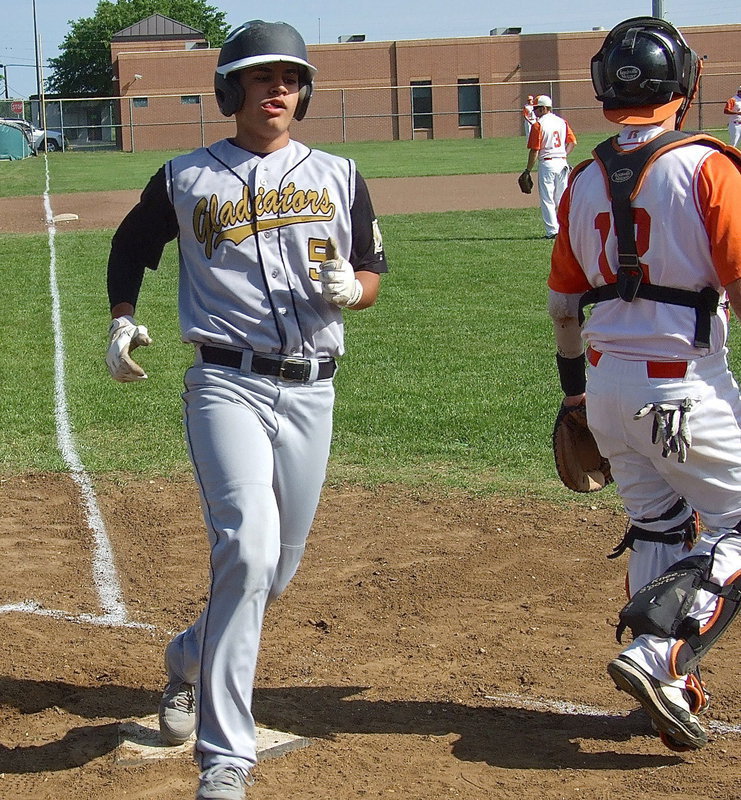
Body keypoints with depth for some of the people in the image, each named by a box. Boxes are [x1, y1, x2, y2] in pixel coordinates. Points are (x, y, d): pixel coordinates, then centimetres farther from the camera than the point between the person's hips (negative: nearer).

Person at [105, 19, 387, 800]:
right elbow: (131, 246, 19)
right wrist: (122, 321, 3)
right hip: (227, 385, -4)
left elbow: (372, 272, 15)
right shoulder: (186, 178, 5)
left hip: (310, 391, 4)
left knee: (276, 568, 12)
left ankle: (189, 657, 44)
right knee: (247, 550, -22)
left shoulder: (337, 176, 10)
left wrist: (350, 288, -9)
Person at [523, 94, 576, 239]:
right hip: (562, 163, 6)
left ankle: (553, 231, -5)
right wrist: (563, 155, 16)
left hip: (547, 164, -6)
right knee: (563, 199, 12)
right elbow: (572, 142, 6)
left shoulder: (538, 125, -9)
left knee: (547, 200, 0)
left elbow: (534, 151, -11)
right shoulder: (562, 122, 8)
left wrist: (528, 170, -5)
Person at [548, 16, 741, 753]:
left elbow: (564, 300, 14)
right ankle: (659, 657, -13)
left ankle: (671, 690, 19)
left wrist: (574, 386, 25)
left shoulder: (584, 182, 8)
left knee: (655, 527, 18)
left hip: (606, 381, 6)